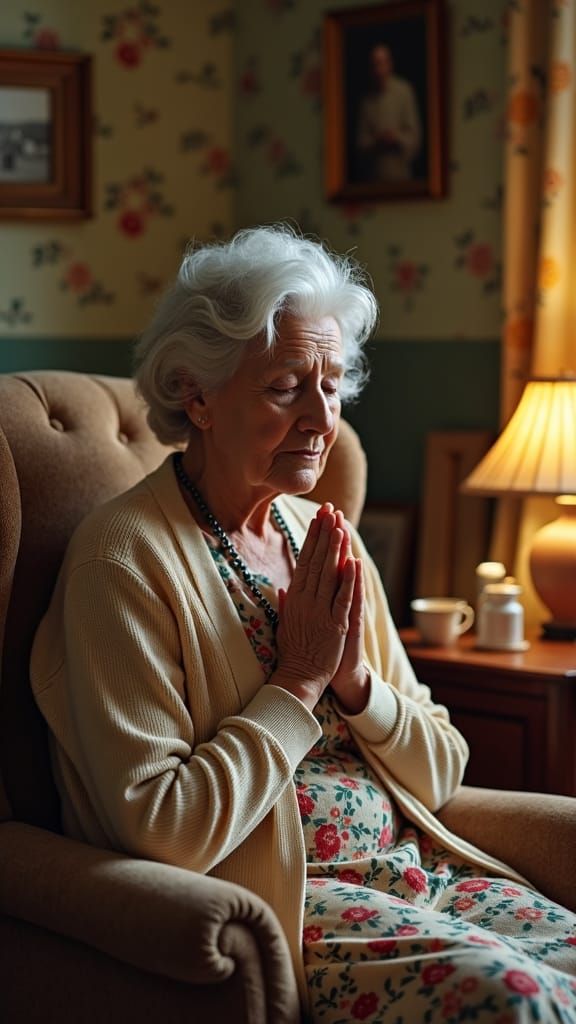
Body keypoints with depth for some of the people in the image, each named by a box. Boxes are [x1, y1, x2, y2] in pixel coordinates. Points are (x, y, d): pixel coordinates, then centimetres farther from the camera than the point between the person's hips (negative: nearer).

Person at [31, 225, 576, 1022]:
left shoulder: (324, 537, 11)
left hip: (413, 868, 7)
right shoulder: (127, 558, -11)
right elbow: (159, 829, -19)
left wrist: (353, 678, -6)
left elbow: (442, 772, 13)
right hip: (262, 898, -7)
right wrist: (298, 682, -12)